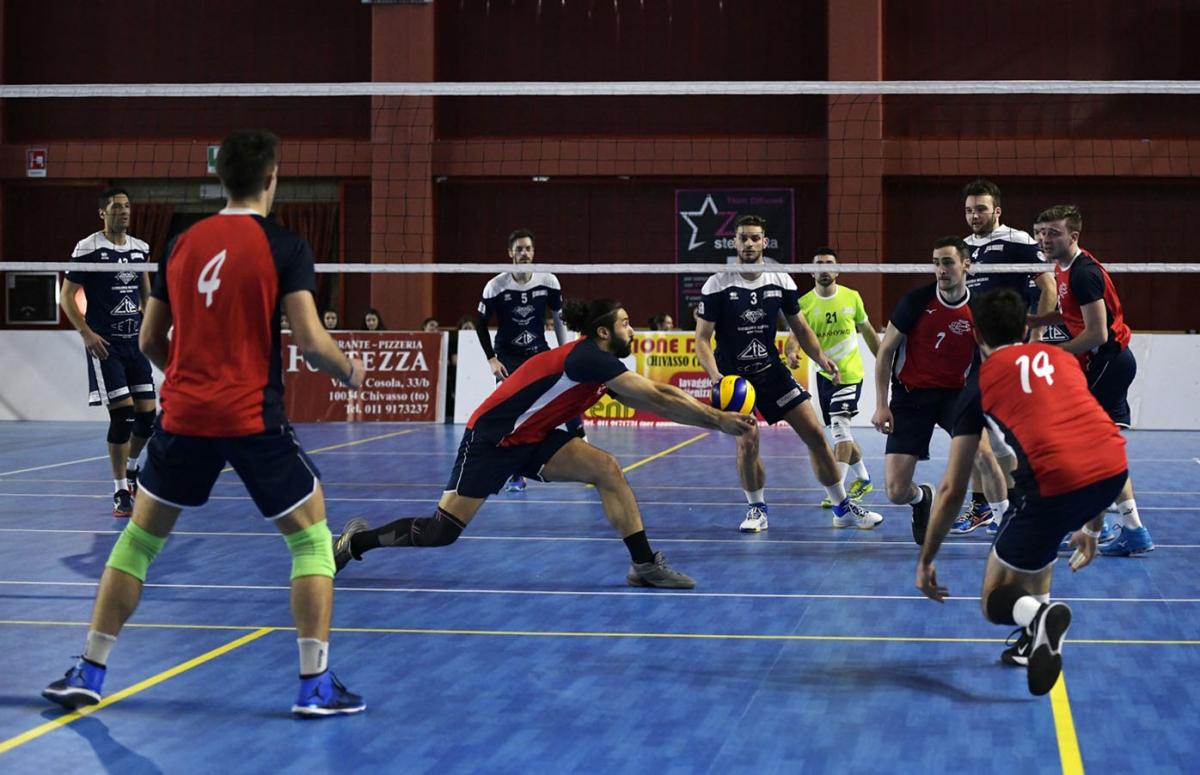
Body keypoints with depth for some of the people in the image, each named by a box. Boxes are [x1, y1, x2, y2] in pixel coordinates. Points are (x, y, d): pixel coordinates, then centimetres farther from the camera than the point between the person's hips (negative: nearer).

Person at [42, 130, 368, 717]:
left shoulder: (182, 244, 9)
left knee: (139, 537, 17)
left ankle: (88, 674, 18)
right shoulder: (285, 247, -5)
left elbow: (149, 342, 14)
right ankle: (315, 685, 4)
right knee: (311, 537, 9)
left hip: (184, 415, 4)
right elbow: (311, 340, -12)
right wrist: (348, 371, 8)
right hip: (254, 418, -4)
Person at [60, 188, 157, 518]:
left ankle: (131, 467, 32)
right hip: (104, 344, -5)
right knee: (122, 413, -11)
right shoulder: (88, 249, -8)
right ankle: (120, 492, -2)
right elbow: (66, 296, -5)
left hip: (135, 342, 6)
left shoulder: (140, 248, 9)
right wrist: (87, 333, -15)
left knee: (147, 414, 4)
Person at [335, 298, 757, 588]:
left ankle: (644, 564, -5)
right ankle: (358, 541, 14)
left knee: (606, 469, -8)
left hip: (531, 440, 9)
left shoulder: (604, 367, 5)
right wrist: (716, 419, -21)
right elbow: (658, 397, -26)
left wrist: (717, 417, -4)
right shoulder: (587, 358, -23)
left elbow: (653, 402, 5)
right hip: (491, 440, -9)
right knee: (441, 531, -9)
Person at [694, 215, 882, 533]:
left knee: (815, 433, -3)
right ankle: (757, 509, 7)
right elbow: (702, 338, -10)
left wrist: (821, 357, -7)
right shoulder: (717, 286, -10)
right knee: (747, 442, -18)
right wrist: (715, 377, -25)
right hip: (733, 375, -3)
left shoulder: (781, 281, 0)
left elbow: (800, 328, 10)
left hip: (771, 370, 3)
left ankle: (843, 509, 9)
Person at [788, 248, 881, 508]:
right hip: (824, 375, 3)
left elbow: (867, 331, 9)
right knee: (841, 433, 15)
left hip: (850, 372, -3)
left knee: (840, 427, -19)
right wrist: (791, 353, -37)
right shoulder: (804, 303, -5)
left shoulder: (852, 297, -4)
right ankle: (863, 479, 36)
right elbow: (794, 336, -14)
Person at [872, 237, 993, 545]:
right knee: (896, 492, -9)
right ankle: (922, 498, 31)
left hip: (955, 393, 1)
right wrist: (881, 405, -7)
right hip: (910, 395, 0)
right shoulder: (916, 301, -10)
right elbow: (885, 352, -1)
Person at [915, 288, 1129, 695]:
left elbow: (951, 490, 16)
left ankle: (1039, 615, -23)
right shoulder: (1061, 357, 27)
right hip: (1116, 467, 5)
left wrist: (926, 559, 27)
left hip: (1059, 485, -5)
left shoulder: (979, 385, 16)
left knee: (995, 603, 13)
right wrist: (1091, 527, 42)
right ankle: (1037, 638, 25)